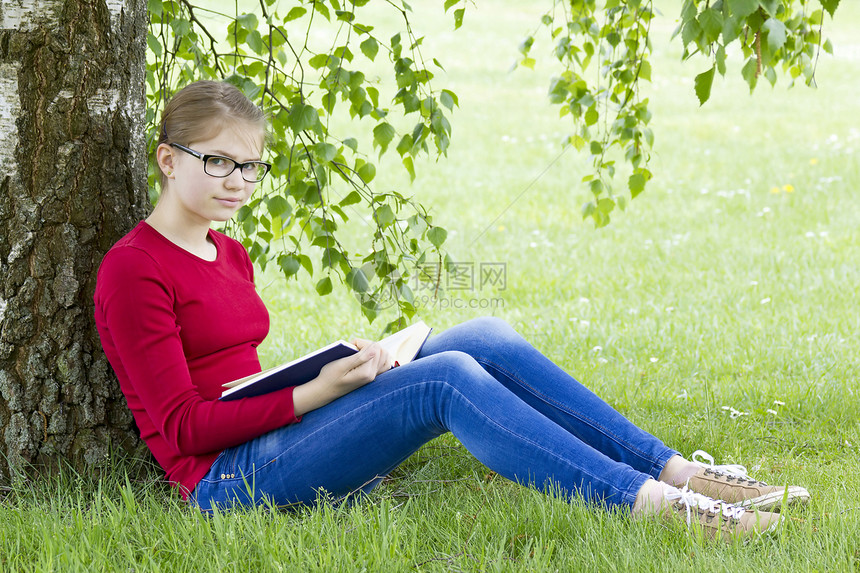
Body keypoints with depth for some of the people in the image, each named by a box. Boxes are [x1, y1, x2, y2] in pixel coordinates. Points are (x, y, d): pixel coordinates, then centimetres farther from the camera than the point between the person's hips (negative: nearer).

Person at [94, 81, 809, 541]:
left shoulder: (228, 256, 18)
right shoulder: (133, 269, -9)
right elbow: (183, 425, -14)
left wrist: (332, 372, -1)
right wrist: (314, 392, -20)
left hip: (273, 441, 8)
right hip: (227, 476, -8)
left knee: (484, 339, -10)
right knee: (446, 378, -27)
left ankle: (677, 470, -14)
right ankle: (653, 503, -30)